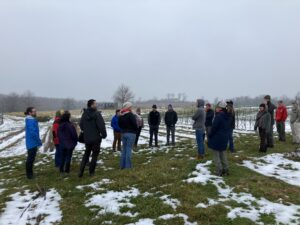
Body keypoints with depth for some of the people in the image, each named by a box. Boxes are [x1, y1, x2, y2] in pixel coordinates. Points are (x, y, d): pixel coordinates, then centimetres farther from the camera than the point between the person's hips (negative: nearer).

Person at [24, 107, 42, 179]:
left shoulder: (32, 120, 12)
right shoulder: (30, 121, -19)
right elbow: (33, 132, -24)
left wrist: (38, 141, 15)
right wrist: (39, 141, -16)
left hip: (33, 142, 10)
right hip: (32, 143, -10)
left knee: (31, 157, 18)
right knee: (31, 158, -1)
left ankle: (30, 173, 30)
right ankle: (29, 174, 10)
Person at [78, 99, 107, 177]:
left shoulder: (84, 114, 3)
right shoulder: (97, 114, -18)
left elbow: (81, 125, 13)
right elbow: (101, 125, -21)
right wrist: (104, 135, -7)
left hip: (86, 138, 6)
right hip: (96, 138, -6)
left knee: (86, 154, 19)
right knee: (95, 155, 9)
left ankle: (81, 171, 14)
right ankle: (91, 172, 14)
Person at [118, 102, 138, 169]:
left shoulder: (121, 116, 10)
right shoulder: (131, 115, -14)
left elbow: (119, 124, 15)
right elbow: (134, 124, -17)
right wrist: (136, 129, 1)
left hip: (123, 133, 7)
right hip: (131, 133, -7)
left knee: (124, 149, 14)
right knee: (129, 149, -3)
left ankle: (122, 165, 18)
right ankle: (128, 166, 0)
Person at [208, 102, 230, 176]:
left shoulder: (218, 116, -21)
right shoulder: (227, 117, 7)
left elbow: (214, 127, -19)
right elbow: (228, 127, 13)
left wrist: (210, 135, -5)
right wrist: (225, 134, 17)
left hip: (216, 138, -8)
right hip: (224, 138, 8)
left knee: (216, 156, 3)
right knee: (223, 154, 17)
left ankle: (219, 171, 7)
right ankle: (225, 170, 22)